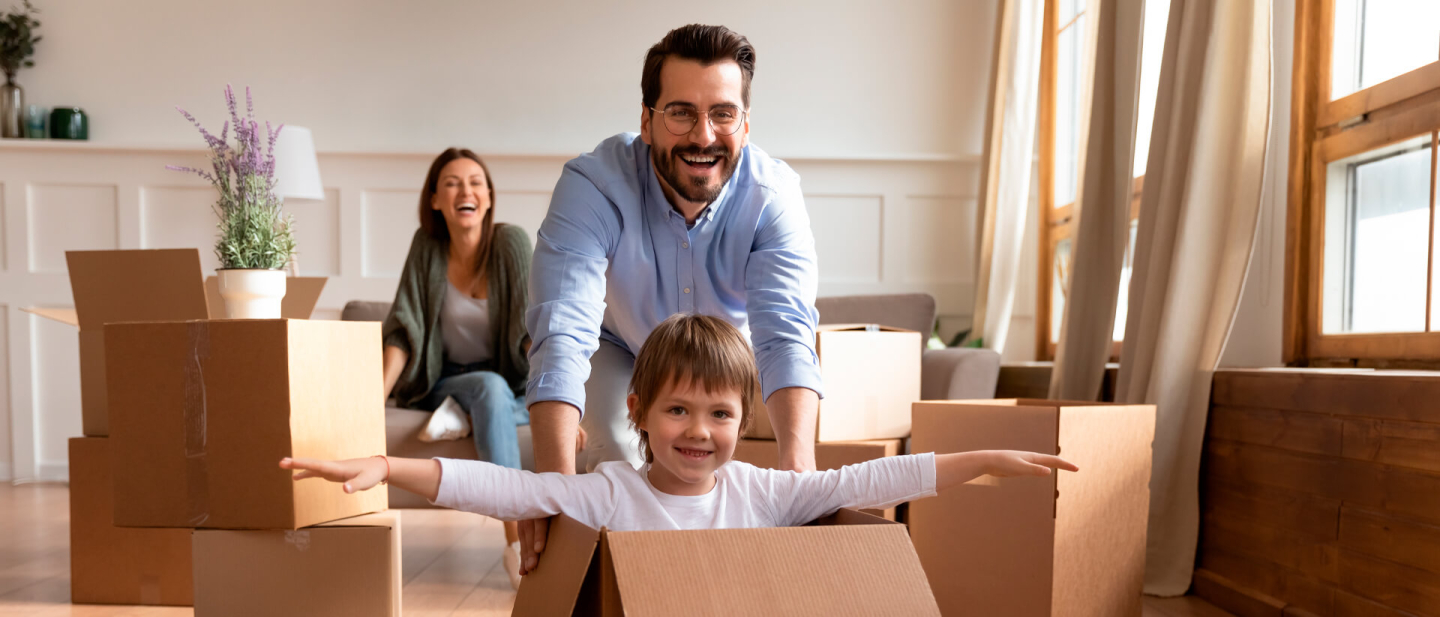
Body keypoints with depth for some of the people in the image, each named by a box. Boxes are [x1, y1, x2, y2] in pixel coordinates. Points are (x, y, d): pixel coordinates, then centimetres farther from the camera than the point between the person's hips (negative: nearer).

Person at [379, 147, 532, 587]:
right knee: (491, 388, -35)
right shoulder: (426, 246, -5)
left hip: (512, 384, 0)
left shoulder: (511, 242, -11)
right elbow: (403, 329, -7)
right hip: (445, 382, 0)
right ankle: (517, 542, -39)